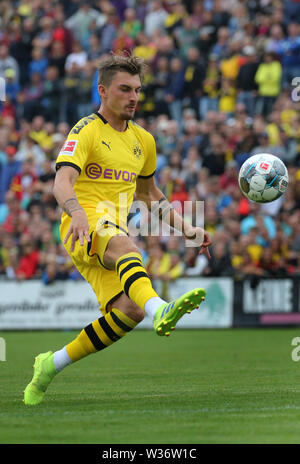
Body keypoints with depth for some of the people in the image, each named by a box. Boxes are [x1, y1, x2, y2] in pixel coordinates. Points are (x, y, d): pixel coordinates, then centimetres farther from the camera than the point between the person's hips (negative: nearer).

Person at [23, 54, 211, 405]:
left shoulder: (143, 140, 20)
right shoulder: (86, 131, -2)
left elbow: (148, 193, 34)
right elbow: (62, 182, -17)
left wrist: (185, 228, 23)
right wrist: (77, 212, -39)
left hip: (113, 235, 7)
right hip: (83, 229, -7)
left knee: (128, 311, -15)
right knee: (123, 244, -39)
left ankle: (52, 364, 2)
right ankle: (159, 310, -69)